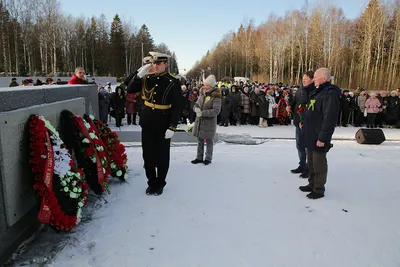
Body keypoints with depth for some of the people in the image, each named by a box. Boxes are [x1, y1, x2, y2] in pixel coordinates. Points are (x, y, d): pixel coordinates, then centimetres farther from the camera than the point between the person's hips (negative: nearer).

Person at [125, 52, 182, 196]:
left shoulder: (173, 83, -9)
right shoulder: (146, 78, 3)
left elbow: (177, 107, -11)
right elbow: (130, 90, 0)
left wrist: (172, 127, -17)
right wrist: (139, 75, -14)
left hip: (163, 126, -4)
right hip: (147, 123, 4)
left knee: (162, 157, 10)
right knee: (148, 156, 12)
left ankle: (160, 184, 28)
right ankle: (152, 183, 29)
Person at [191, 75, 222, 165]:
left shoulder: (216, 97, -13)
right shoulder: (202, 94, 6)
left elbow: (216, 111, -21)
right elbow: (196, 104, 15)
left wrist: (202, 113, -23)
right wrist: (196, 108, -10)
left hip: (209, 122, -6)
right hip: (199, 121, 6)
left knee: (209, 141, 5)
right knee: (199, 140, 15)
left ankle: (208, 158, 20)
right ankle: (199, 157, 28)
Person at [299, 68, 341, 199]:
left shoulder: (330, 94, -18)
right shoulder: (317, 92, 14)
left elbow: (329, 118, -24)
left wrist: (323, 138, -24)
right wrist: (304, 123, 19)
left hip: (319, 137, -10)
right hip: (311, 135, 10)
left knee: (319, 164, 1)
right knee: (311, 162, 19)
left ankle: (319, 190, 14)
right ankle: (312, 184, 33)